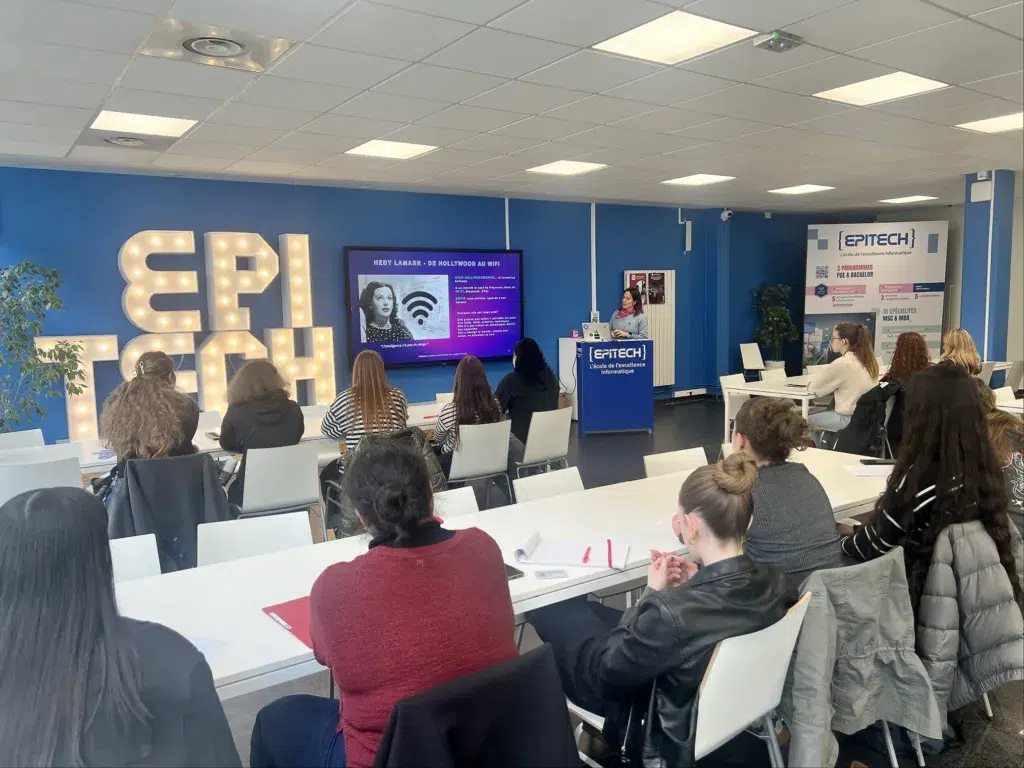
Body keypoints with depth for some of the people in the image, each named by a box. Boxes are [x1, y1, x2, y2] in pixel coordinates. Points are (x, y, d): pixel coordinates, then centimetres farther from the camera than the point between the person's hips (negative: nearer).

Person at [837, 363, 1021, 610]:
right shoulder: (983, 470, -4)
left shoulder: (919, 480, -26)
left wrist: (838, 539, 5)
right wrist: (855, 531, 14)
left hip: (918, 596, -6)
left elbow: (874, 546, -12)